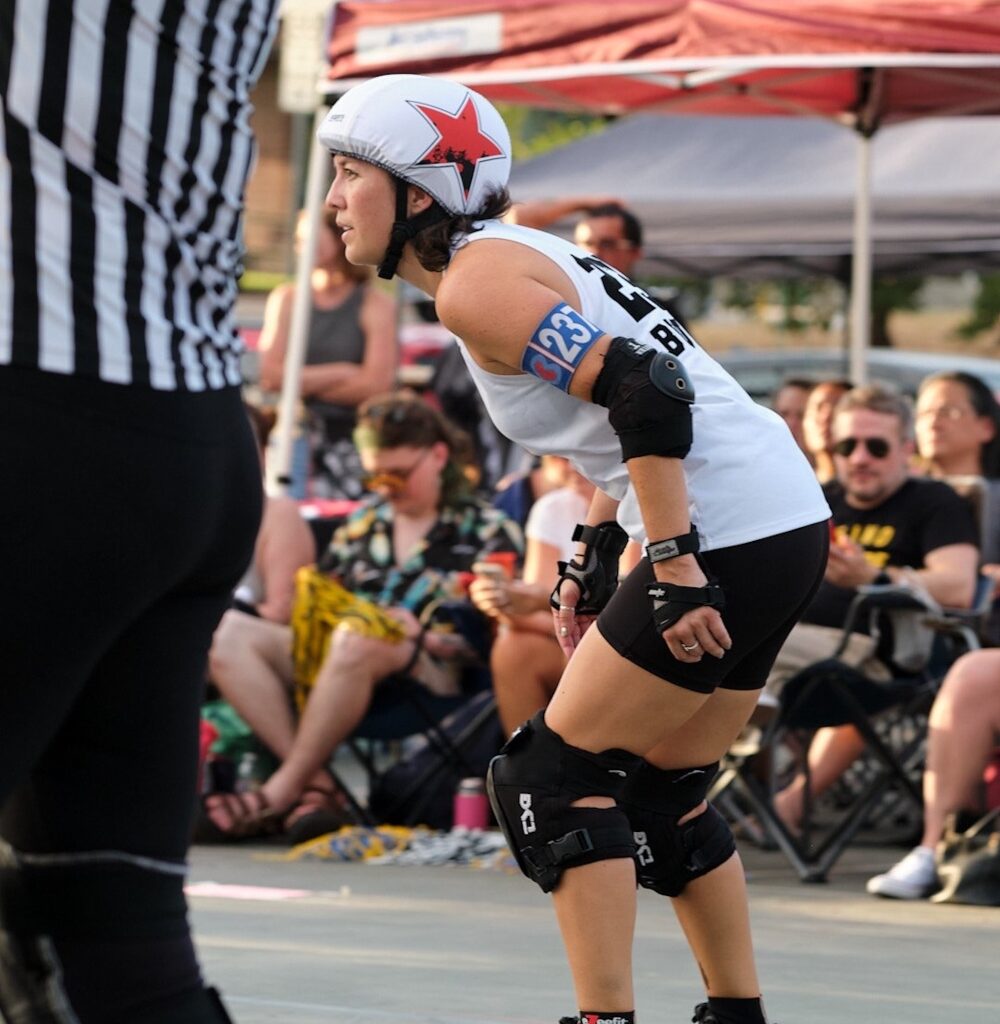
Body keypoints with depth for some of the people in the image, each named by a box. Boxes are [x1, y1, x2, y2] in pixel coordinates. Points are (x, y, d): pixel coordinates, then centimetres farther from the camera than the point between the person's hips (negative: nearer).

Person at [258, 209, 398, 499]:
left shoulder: (376, 305, 1)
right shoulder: (286, 299, 10)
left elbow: (376, 384, -9)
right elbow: (271, 375, 0)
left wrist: (306, 382, -4)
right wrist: (340, 373, -6)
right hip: (298, 435, 2)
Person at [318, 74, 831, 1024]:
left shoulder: (474, 280, -12)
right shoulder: (522, 254, 17)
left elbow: (645, 394, -22)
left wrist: (673, 564, -22)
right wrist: (596, 547, 21)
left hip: (724, 539, -10)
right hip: (788, 523, 10)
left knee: (551, 778, -2)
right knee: (660, 798, 20)